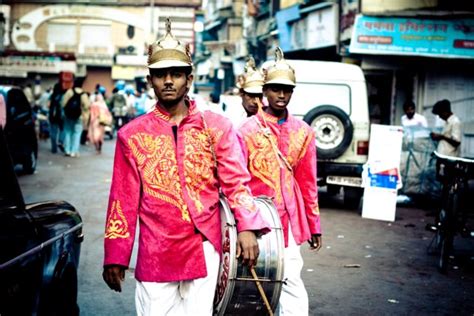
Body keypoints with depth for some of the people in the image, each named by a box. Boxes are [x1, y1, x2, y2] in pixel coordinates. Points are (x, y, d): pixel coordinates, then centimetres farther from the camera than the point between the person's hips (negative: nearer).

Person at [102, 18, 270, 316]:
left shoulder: (216, 126, 3)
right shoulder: (132, 135, 3)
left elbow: (236, 181, -3)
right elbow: (124, 198, 3)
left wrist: (247, 227, -18)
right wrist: (115, 256, 0)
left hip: (205, 248, 0)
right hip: (156, 252, 0)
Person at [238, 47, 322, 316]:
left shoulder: (303, 132, 7)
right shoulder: (248, 130, -3)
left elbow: (308, 182, 12)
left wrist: (314, 225, 13)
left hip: (290, 216, 3)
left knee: (290, 280, 0)